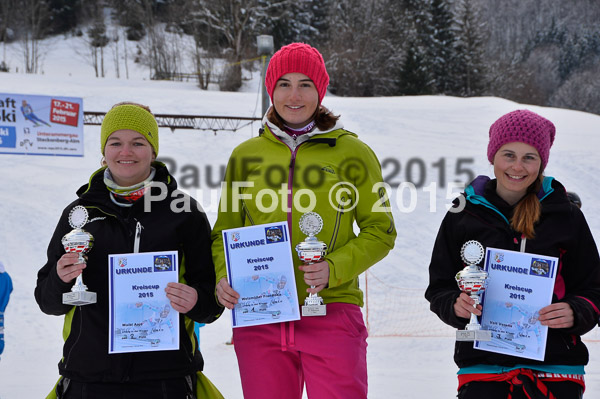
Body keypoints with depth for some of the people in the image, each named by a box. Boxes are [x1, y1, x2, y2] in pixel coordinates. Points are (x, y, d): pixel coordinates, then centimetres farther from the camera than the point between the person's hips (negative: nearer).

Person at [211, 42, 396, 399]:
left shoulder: (352, 152, 4)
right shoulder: (246, 155, 11)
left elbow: (381, 230, 5)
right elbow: (226, 231, 17)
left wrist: (334, 268, -11)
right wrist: (223, 277, -4)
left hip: (331, 312, -2)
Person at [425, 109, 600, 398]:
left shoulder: (565, 217, 5)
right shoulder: (463, 217, 5)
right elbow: (439, 287, 10)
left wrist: (575, 313, -12)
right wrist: (455, 305, -12)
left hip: (555, 367, 0)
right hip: (482, 366, 0)